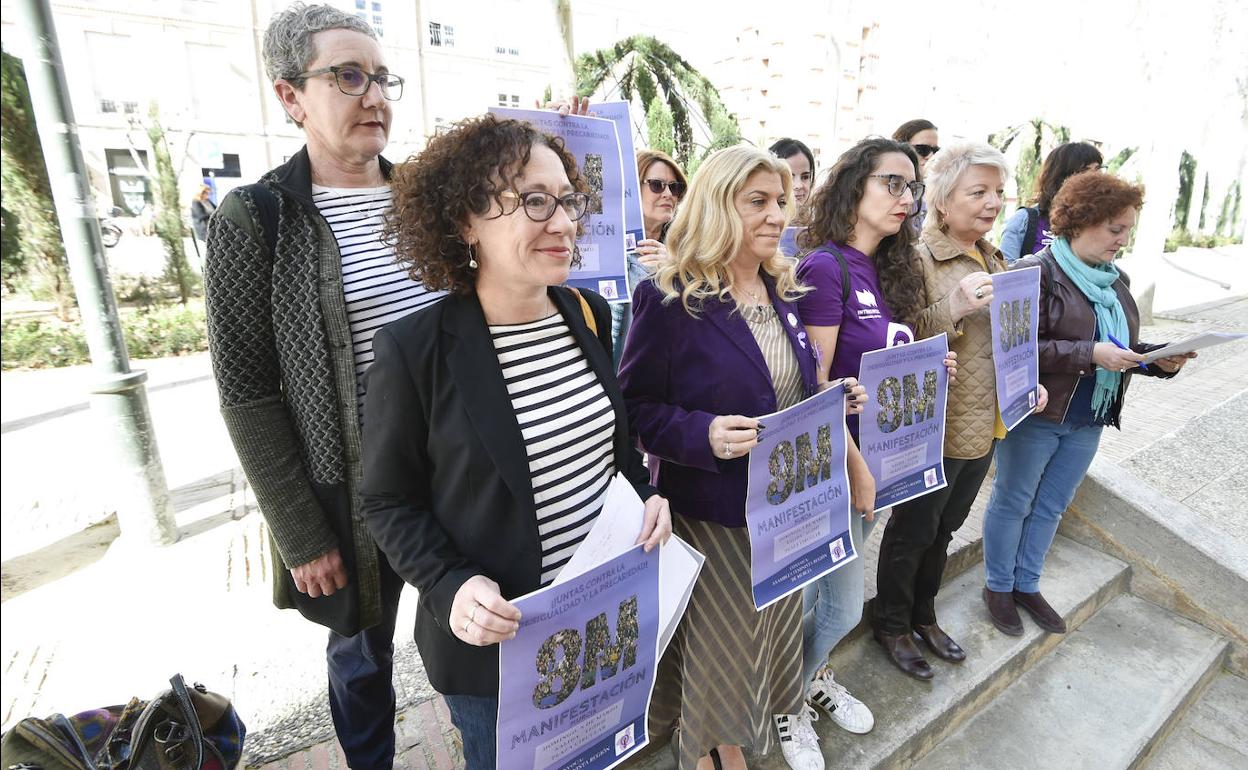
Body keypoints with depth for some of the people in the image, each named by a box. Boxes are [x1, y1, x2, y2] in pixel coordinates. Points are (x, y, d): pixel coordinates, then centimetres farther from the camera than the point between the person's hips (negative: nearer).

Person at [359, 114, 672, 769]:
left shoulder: (589, 315, -3)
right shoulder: (414, 348, -20)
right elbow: (388, 502, -10)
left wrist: (645, 495, -6)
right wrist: (452, 588, -23)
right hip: (493, 636, -4)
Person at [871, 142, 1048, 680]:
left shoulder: (994, 259, 10)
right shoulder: (918, 259, -17)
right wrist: (954, 306, -31)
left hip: (983, 426, 8)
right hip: (935, 429, -8)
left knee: (944, 527, 22)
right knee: (912, 531, 9)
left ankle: (923, 615, 42)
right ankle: (891, 626, 31)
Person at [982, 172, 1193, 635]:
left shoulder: (1115, 280, 9)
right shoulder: (1037, 272, -15)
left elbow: (1123, 347, 16)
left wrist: (1160, 358, -2)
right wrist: (1090, 354, -25)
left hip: (1088, 421, 7)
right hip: (1035, 417, -7)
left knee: (1051, 506, 18)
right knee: (1013, 503, 9)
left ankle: (1027, 584, 36)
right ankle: (998, 587, 27)